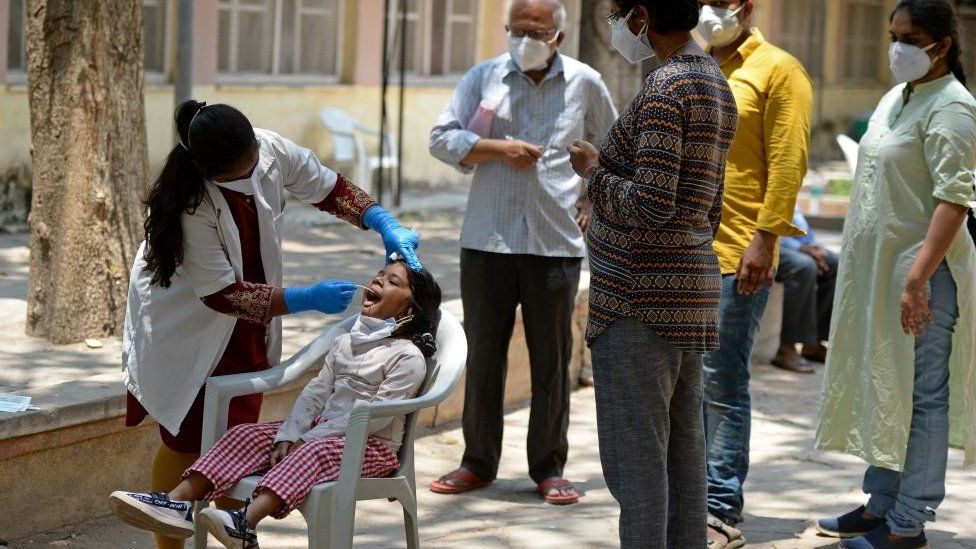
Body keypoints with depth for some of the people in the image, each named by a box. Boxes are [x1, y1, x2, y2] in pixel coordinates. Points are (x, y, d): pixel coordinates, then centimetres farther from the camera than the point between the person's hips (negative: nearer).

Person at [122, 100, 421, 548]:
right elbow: (222, 294, -26)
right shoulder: (191, 203, -33)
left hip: (246, 326, 5)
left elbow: (329, 189, 1)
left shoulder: (271, 151, -18)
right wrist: (307, 299, -27)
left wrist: (386, 225, -14)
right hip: (189, 325, -5)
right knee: (185, 444, 1)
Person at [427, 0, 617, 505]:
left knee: (551, 360, 4)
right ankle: (478, 461, 16)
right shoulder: (483, 77, 6)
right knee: (483, 354, 6)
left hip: (556, 242, 0)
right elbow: (441, 139, 2)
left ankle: (548, 467, 13)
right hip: (487, 240, 1)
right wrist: (498, 148, -11)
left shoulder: (584, 84, 6)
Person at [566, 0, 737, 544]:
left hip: (639, 299, -10)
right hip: (692, 286, 10)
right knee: (683, 451, 12)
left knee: (636, 455, -6)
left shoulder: (664, 89, -16)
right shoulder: (717, 84, 14)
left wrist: (594, 171, -6)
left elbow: (650, 206, -22)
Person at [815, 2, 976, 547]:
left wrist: (917, 279, -27)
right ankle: (881, 505, 28)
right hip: (878, 267, 9)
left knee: (920, 395, -2)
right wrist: (863, 268, 19)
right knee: (883, 388, 16)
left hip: (924, 272, -9)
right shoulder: (895, 98, 14)